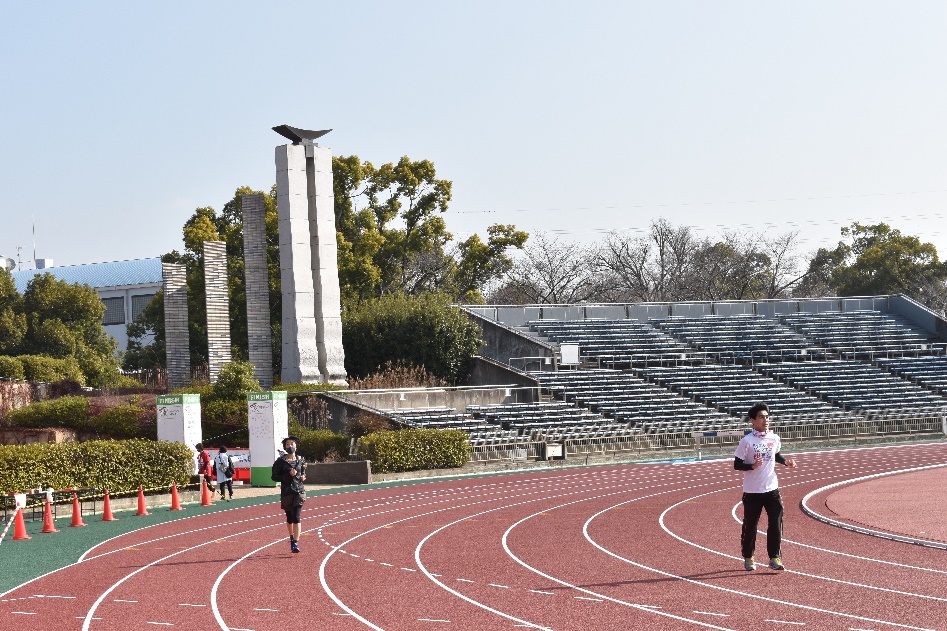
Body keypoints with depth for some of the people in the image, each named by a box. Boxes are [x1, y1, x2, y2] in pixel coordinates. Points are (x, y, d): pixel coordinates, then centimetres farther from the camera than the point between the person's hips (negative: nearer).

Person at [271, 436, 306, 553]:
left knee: (297, 517, -13)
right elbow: (274, 477, -3)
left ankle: (295, 543, -17)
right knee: (289, 517, 13)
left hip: (299, 491, 0)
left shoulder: (301, 460, 7)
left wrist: (303, 477, 1)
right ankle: (291, 537, 37)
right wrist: (288, 475, -13)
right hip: (286, 491, 0)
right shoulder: (280, 461, -1)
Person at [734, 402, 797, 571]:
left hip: (772, 489, 4)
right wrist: (753, 466, -26)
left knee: (776, 523, -4)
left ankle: (775, 558, 4)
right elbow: (737, 465, -10)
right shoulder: (747, 441, -12)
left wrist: (785, 462, 3)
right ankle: (748, 558, 25)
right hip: (752, 492, -3)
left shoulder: (774, 438, 3)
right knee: (750, 525, 8)